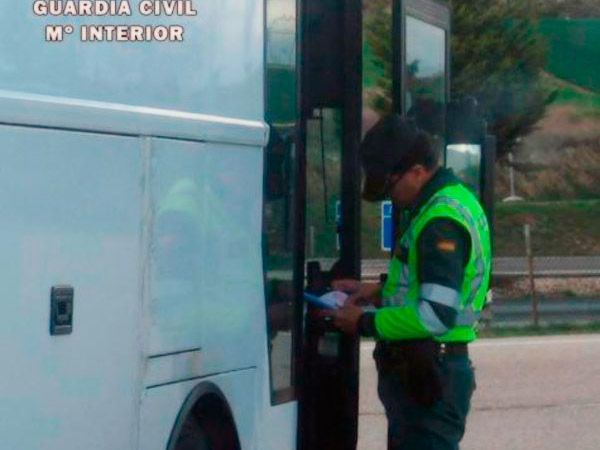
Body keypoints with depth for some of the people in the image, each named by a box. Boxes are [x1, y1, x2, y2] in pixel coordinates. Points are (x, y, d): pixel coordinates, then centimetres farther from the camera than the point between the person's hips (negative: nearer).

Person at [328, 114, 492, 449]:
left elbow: (437, 316, -27)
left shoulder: (442, 222, -21)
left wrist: (365, 323, -16)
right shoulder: (452, 201, 13)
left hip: (428, 377, -11)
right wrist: (379, 293, 13)